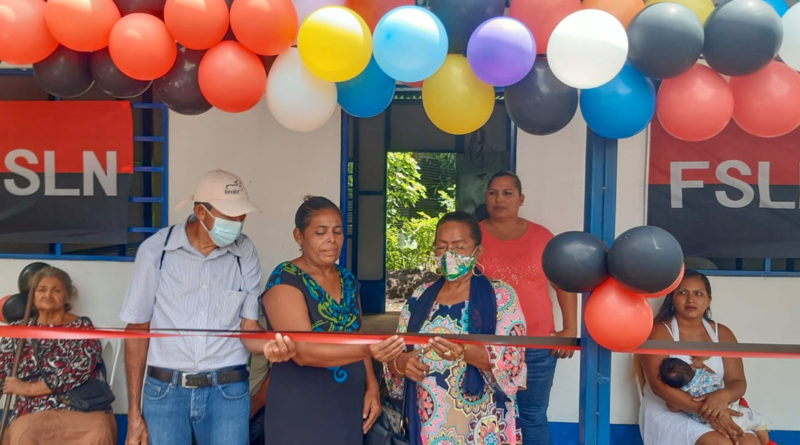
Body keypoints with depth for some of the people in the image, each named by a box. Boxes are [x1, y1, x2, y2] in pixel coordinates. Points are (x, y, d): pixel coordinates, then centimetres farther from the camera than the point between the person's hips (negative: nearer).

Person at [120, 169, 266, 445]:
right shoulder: (155, 250, -5)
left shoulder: (245, 253, -2)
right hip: (164, 390, -1)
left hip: (227, 391, 1)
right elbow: (137, 329, 1)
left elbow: (248, 327, -1)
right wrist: (134, 413, 0)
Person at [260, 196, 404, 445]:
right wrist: (368, 350, -36)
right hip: (300, 412, -6)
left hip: (349, 407, 6)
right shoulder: (285, 281, -14)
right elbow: (302, 351, -25)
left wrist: (371, 387, 3)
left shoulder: (348, 280, 7)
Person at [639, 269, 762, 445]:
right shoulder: (659, 332, -5)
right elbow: (659, 385, -16)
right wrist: (706, 411, -25)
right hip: (668, 413, -5)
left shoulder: (722, 334, 11)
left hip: (716, 411, 5)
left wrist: (724, 395, -21)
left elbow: (738, 383, 5)